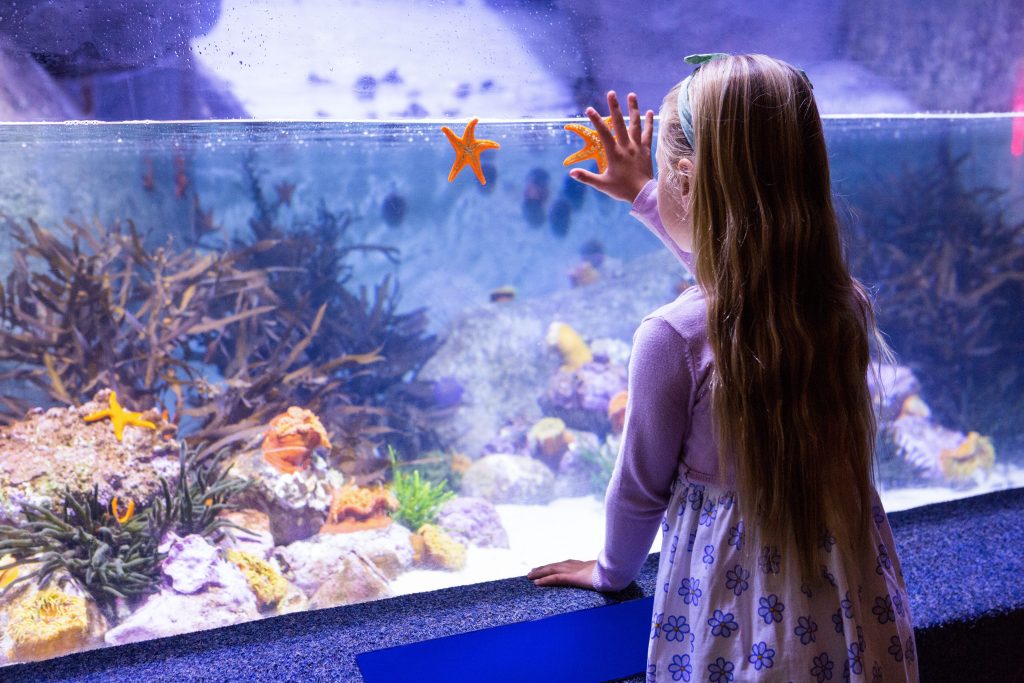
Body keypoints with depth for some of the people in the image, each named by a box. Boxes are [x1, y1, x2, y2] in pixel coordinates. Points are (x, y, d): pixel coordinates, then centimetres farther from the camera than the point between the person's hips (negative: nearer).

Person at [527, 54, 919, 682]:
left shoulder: (674, 336, -25)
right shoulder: (846, 302, -9)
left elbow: (641, 486, -10)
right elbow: (740, 276, 14)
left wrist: (612, 570, 10)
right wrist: (647, 199, 23)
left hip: (739, 598, -5)